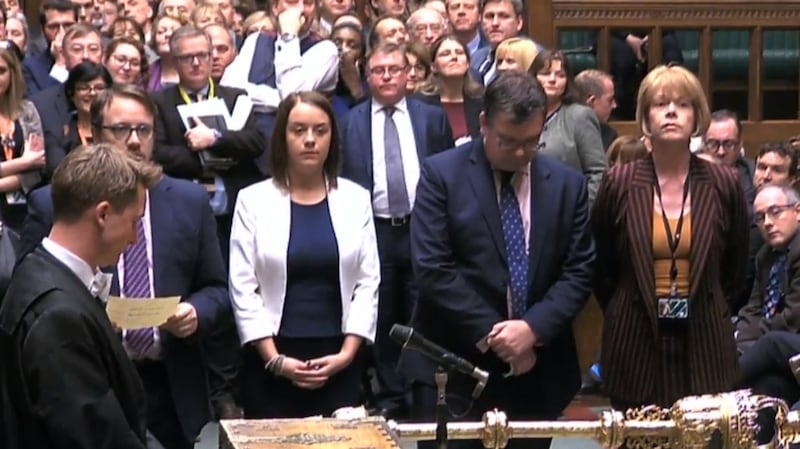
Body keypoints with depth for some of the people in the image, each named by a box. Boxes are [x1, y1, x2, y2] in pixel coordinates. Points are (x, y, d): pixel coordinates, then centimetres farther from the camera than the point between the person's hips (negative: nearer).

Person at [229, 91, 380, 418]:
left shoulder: (355, 199, 7)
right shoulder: (254, 200, 1)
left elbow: (368, 282, 4)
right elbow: (243, 286, -2)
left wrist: (347, 354, -7)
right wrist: (275, 359, -9)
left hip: (338, 364, 1)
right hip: (270, 361, -1)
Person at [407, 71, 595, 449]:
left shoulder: (567, 184, 8)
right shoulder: (441, 174, -3)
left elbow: (578, 272, 5)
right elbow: (432, 270, -10)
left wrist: (533, 328, -11)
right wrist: (492, 333, -13)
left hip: (537, 369, 3)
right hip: (454, 366, -3)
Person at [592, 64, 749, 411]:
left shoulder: (724, 186, 2)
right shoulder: (618, 184, 0)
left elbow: (736, 270, 13)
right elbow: (600, 269, 10)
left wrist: (705, 315, 12)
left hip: (705, 347, 1)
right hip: (635, 347, 0)